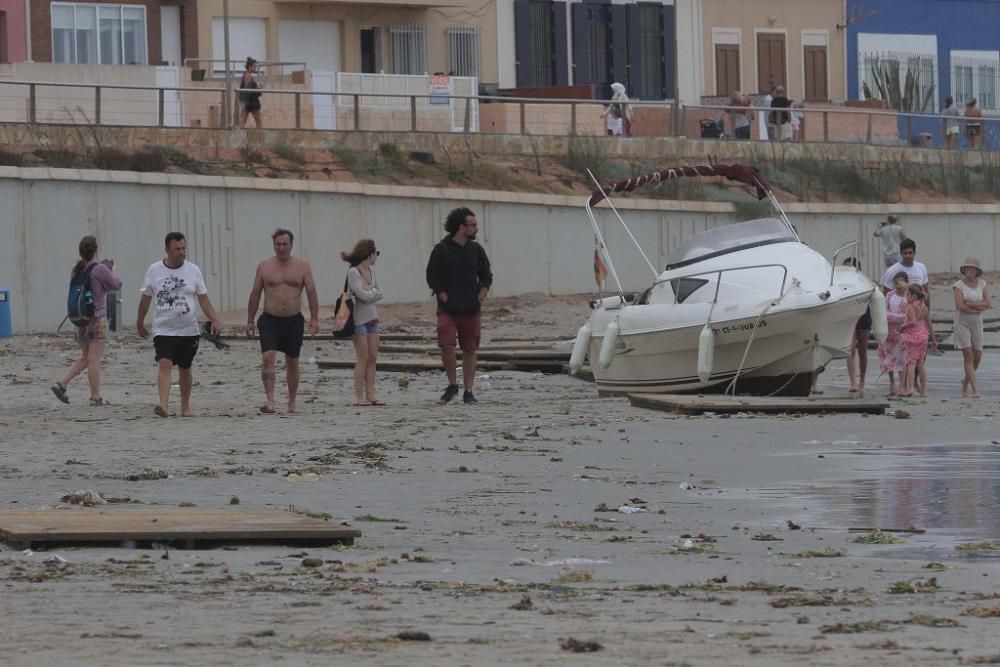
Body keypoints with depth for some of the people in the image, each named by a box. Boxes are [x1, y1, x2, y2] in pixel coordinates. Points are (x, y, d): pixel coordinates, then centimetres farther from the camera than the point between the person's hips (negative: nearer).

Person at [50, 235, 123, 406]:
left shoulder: (76, 271, 7)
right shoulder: (99, 269, -14)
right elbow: (116, 285, -5)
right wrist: (113, 270, 15)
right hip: (97, 317, -7)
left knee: (85, 358, 16)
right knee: (94, 359, -2)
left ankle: (61, 384, 4)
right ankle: (95, 397, 2)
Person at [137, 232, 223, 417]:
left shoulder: (193, 271, 2)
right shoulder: (154, 270, 0)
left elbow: (203, 299, 4)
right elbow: (146, 298, 10)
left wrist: (214, 320, -9)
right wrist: (140, 323, 16)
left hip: (189, 330, 2)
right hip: (163, 330, -2)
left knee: (185, 368, 11)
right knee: (165, 364, -19)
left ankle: (185, 405, 27)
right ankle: (163, 405, -29)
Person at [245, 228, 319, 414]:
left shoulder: (302, 266, 3)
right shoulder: (264, 266, 3)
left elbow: (311, 293, 2)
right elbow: (255, 294, 7)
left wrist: (314, 319, -7)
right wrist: (250, 321, 5)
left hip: (294, 320, 1)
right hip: (270, 320, -1)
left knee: (292, 362, 10)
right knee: (268, 358, -19)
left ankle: (292, 402, 23)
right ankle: (269, 400, -24)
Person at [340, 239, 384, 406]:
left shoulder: (370, 270, 9)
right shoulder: (353, 272, -14)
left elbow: (379, 294, 9)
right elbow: (363, 295, -19)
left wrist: (370, 294, -9)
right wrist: (374, 292, -1)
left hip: (371, 317, 8)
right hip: (359, 318, -8)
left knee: (373, 357, 4)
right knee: (363, 358, -7)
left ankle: (370, 394, 7)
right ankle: (359, 396, -3)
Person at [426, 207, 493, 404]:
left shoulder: (476, 250, 9)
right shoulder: (441, 249, -3)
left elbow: (486, 276, 18)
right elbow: (432, 277, 0)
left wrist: (481, 296, 2)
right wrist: (445, 298, -9)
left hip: (471, 311, 4)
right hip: (448, 310, -4)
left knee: (470, 350, 4)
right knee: (446, 345, -15)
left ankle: (468, 391, 11)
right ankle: (452, 384, 5)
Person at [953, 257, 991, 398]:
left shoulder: (982, 284, 5)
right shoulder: (959, 285, -5)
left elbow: (988, 303, -7)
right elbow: (960, 306, -17)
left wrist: (969, 304, -15)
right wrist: (979, 308, -13)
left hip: (977, 323, 4)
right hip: (962, 323, -4)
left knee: (977, 356, 6)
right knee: (968, 356, -11)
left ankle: (966, 381, 32)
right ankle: (975, 389, -13)